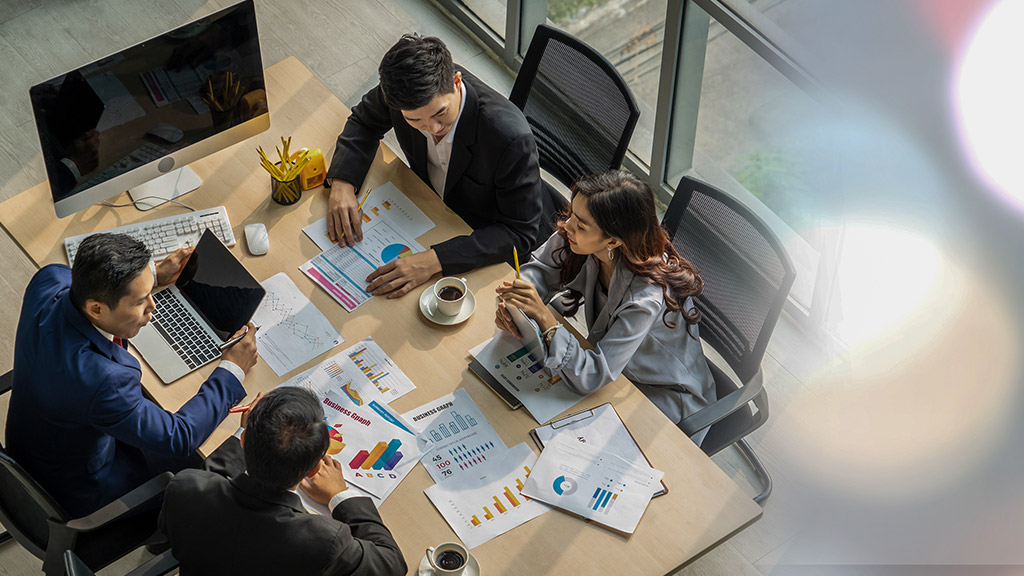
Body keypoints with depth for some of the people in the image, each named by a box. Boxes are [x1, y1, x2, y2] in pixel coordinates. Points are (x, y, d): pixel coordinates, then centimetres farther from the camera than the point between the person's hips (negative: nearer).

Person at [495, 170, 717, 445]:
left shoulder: (648, 295, -39)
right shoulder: (577, 239, -21)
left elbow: (591, 377, -37)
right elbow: (539, 270, -1)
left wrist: (545, 319, -45)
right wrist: (512, 304, -22)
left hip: (666, 399, -6)